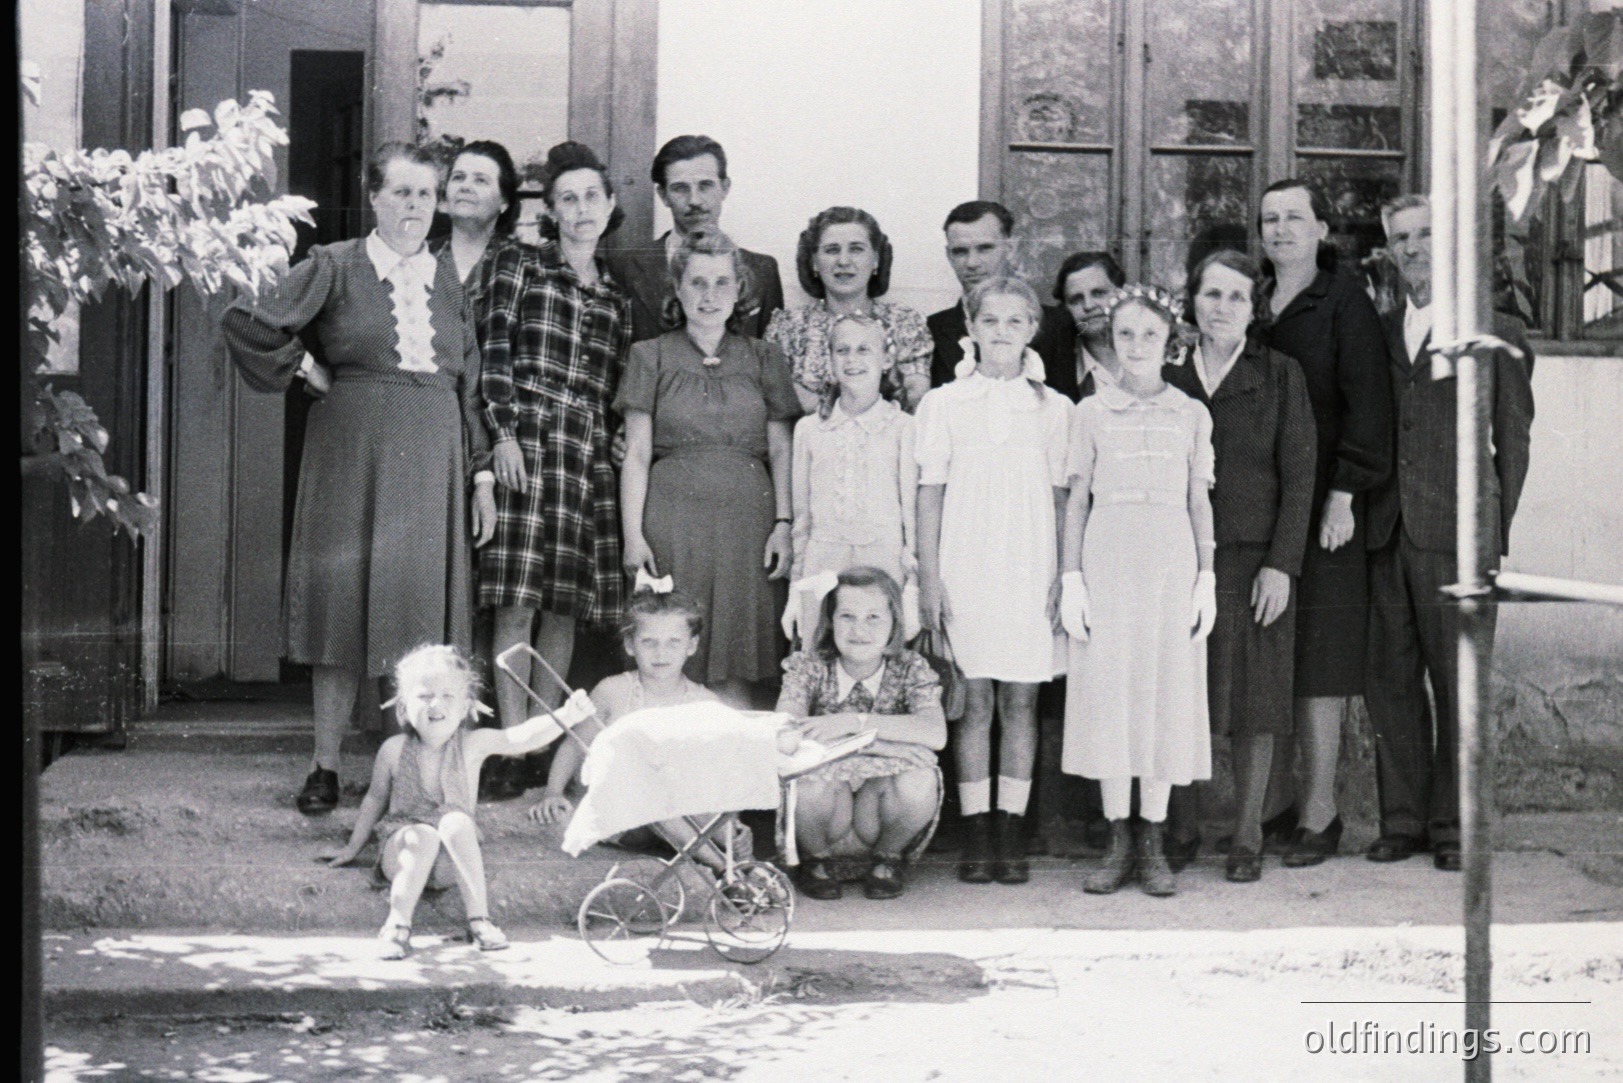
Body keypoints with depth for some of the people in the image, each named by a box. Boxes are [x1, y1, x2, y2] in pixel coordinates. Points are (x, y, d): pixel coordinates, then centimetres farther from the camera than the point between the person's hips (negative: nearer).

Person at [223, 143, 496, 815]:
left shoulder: (447, 277, 12)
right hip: (352, 451, -3)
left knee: (422, 604, 2)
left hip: (433, 457, 3)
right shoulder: (334, 266, 1)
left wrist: (482, 476, 8)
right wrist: (307, 371, -1)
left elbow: (469, 383, 13)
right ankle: (326, 766, 9)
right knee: (345, 600, 0)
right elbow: (247, 324, -3)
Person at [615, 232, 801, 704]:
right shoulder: (651, 356, 8)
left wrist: (783, 523, -1)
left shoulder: (764, 358, 13)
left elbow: (781, 450, 10)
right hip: (673, 512, -1)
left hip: (745, 515, 1)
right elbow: (637, 453, 4)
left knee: (735, 667, -1)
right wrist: (633, 535, -4)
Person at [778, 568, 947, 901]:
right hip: (827, 824, -1)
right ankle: (815, 858, 0)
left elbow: (935, 734, -26)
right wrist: (884, 745, -35)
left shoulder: (910, 670, -5)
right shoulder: (808, 667, -6)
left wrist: (854, 722, -36)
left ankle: (887, 858, 2)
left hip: (877, 820, 1)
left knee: (919, 781, -31)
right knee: (812, 777, -33)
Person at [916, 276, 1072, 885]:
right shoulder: (944, 405, 5)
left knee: (1021, 701, 3)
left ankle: (1012, 833, 9)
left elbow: (1062, 499, 8)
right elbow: (929, 494, 5)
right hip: (965, 569, -1)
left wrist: (1065, 577, 2)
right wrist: (929, 578, 0)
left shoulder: (1053, 409, 7)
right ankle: (975, 835, 6)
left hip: (1031, 572, 1)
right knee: (974, 701, 1)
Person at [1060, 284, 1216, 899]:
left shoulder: (1191, 415, 9)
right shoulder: (1092, 412, 7)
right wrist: (1071, 578, 0)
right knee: (1108, 695, 0)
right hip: (1107, 557, 0)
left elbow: (1199, 501, 9)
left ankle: (1152, 842, 8)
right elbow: (1077, 500, 7)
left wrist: (1206, 578, 3)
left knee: (1166, 695, 0)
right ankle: (1118, 842, 8)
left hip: (1172, 561, 0)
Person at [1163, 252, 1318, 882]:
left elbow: (1298, 475, 1)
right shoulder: (1170, 376, 9)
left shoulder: (1279, 375, 5)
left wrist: (1280, 565, -8)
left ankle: (1247, 836, 9)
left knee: (1255, 701, 1)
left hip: (1253, 558, -1)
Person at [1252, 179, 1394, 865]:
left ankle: (1318, 814, 1)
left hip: (1322, 508, -5)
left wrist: (1345, 492, -14)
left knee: (1317, 663, -4)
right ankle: (1273, 804, 12)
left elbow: (1366, 403, -6)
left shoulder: (1345, 304, 0)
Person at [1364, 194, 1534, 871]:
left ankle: (1454, 826, 9)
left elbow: (1514, 439, 5)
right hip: (1386, 534, 4)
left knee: (1458, 682, 0)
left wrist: (1497, 531, 1)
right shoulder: (1379, 334, 15)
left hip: (1457, 535, -4)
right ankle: (1402, 820, 14)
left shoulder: (1497, 334, 4)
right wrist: (1361, 510, 7)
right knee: (1390, 680, 5)